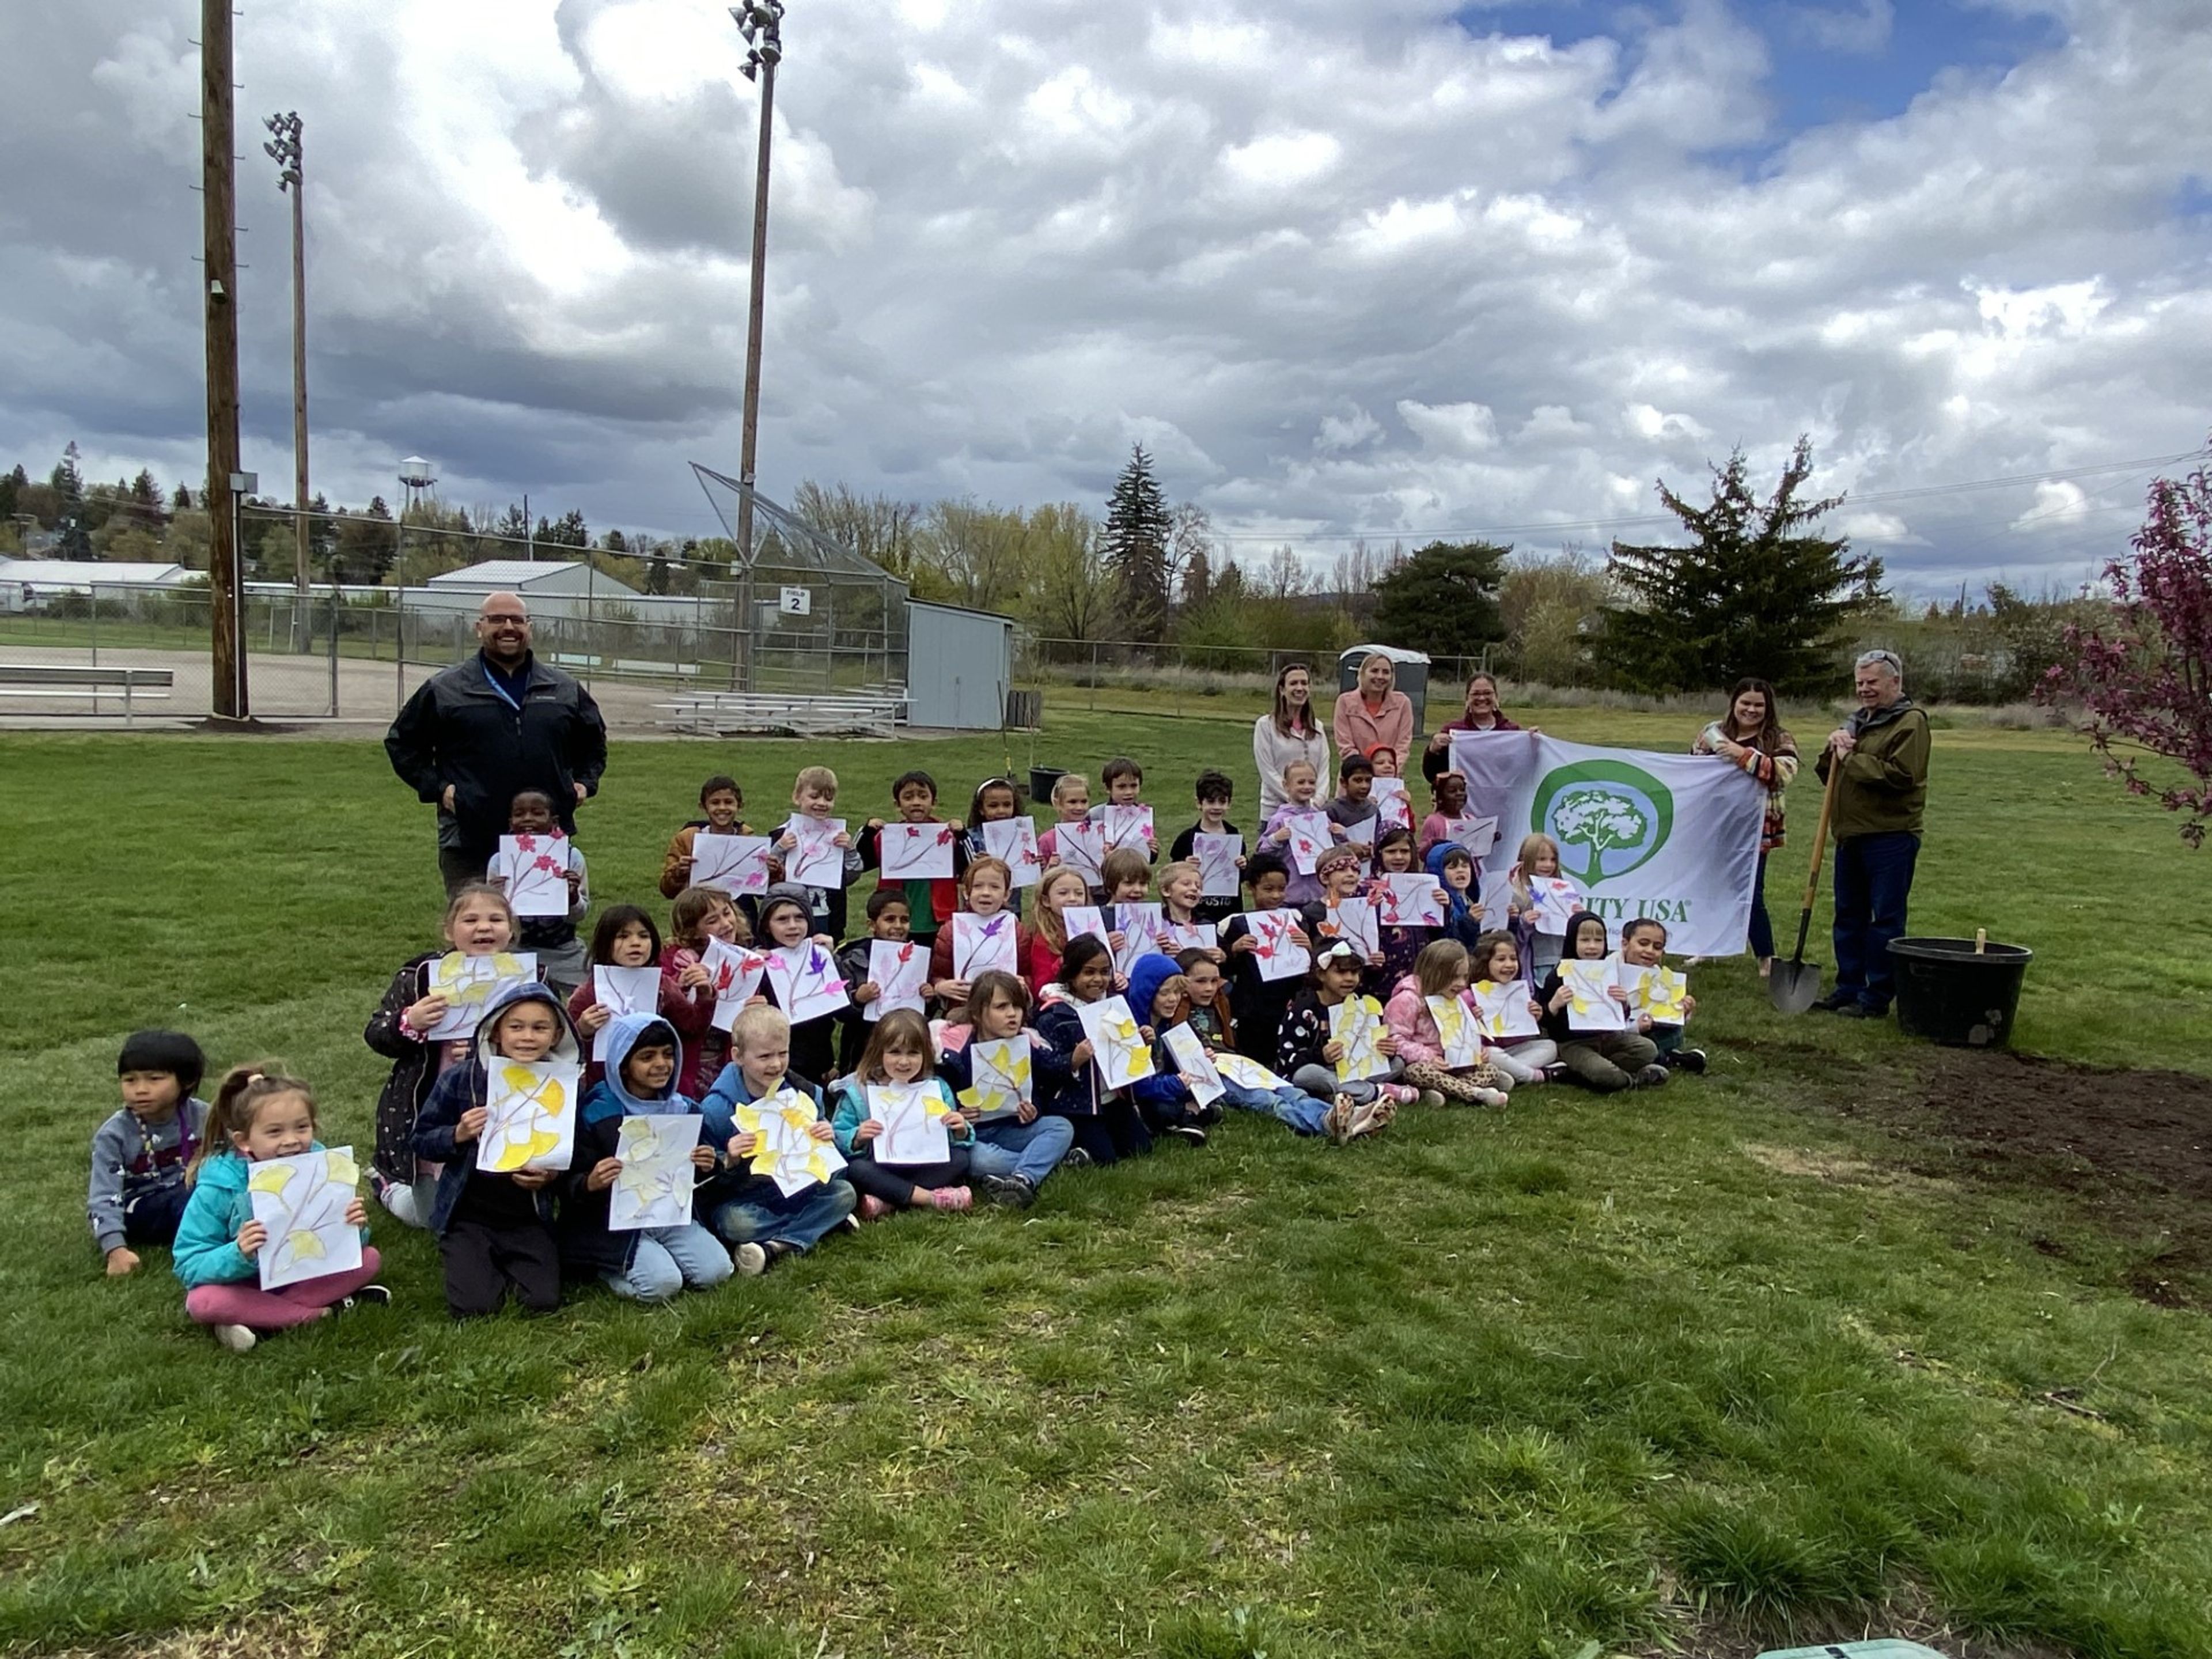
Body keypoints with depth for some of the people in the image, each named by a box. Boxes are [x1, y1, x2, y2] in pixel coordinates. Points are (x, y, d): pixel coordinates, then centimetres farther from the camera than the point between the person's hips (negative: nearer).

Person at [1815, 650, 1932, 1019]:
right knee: (1849, 916, 13)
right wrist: (1834, 749, 1)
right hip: (1851, 835, 8)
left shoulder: (1910, 722, -7)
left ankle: (1877, 996, 2)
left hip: (1890, 838, -8)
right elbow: (1826, 774, 20)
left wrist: (1851, 759, -12)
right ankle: (1848, 988, 21)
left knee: (1885, 919, -3)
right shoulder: (1856, 721, 19)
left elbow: (1899, 775, -20)